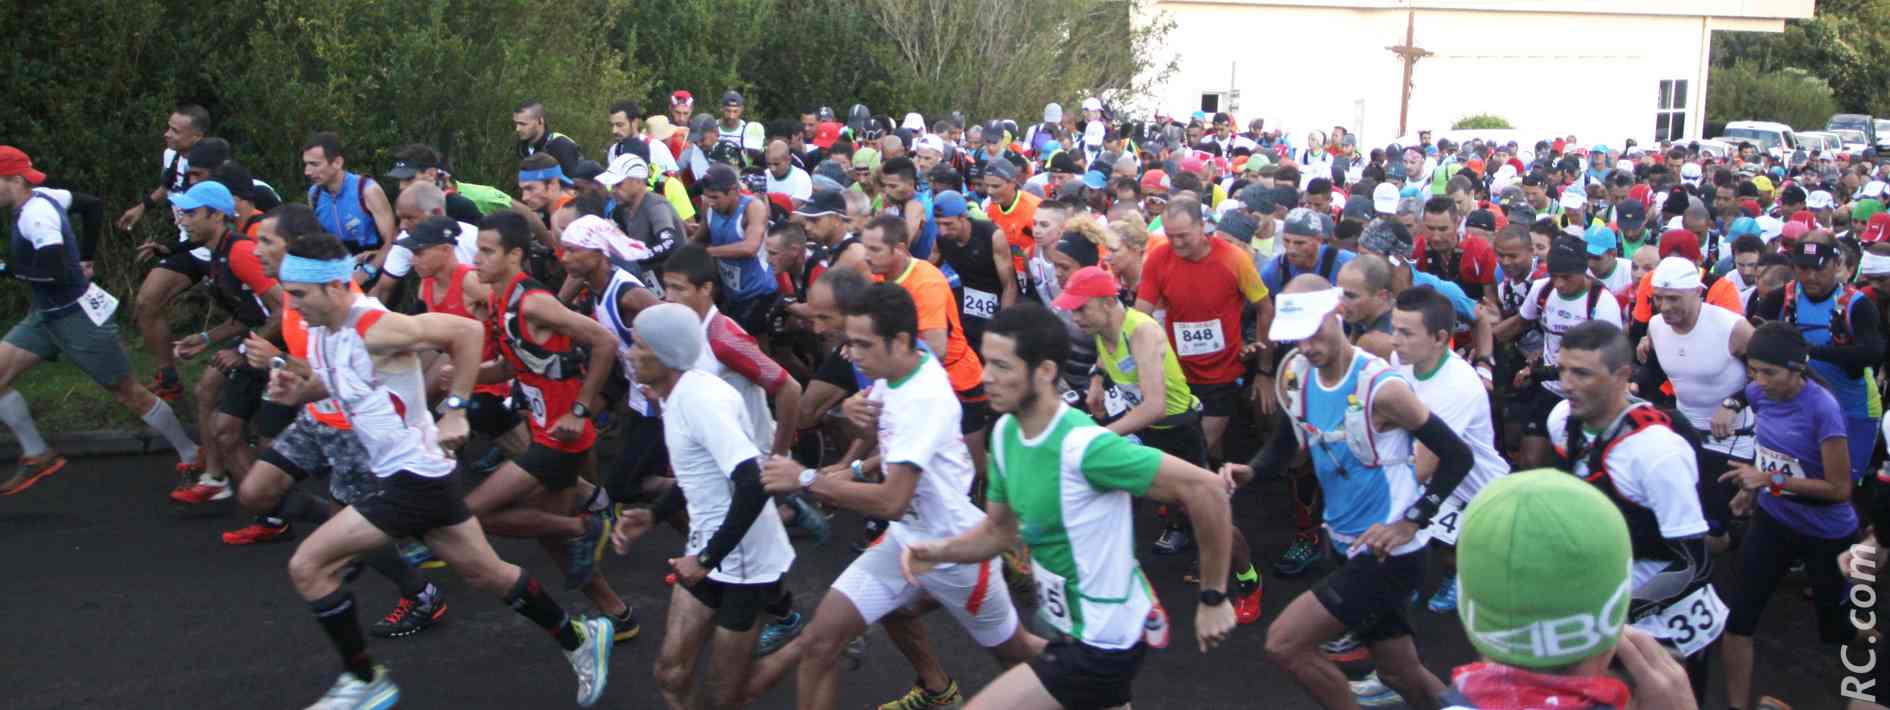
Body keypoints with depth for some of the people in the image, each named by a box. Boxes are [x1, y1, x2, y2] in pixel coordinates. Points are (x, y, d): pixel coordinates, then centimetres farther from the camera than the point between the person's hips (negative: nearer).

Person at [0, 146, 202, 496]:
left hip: (77, 317, -9)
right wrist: (82, 260, 20)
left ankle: (192, 456, 14)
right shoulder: (39, 197, 2)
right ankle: (38, 456, 8)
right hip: (44, 315, 9)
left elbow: (58, 271, -31)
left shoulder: (35, 212, -23)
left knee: (128, 393, 1)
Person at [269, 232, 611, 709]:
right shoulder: (320, 333, 4)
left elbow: (467, 331, -24)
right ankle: (580, 638, 33)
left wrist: (455, 413, -20)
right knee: (487, 574, 18)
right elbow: (334, 386, 22)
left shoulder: (372, 327, -22)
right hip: (399, 474, 9)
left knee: (307, 566, -7)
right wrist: (296, 391, 0)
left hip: (414, 476, -9)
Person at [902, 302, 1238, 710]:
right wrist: (941, 551, -10)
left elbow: (1206, 489, -28)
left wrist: (1213, 599, -21)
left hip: (1103, 643, -8)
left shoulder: (1083, 446, -29)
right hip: (1077, 630, 9)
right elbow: (1000, 531, 9)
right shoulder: (1005, 432, -3)